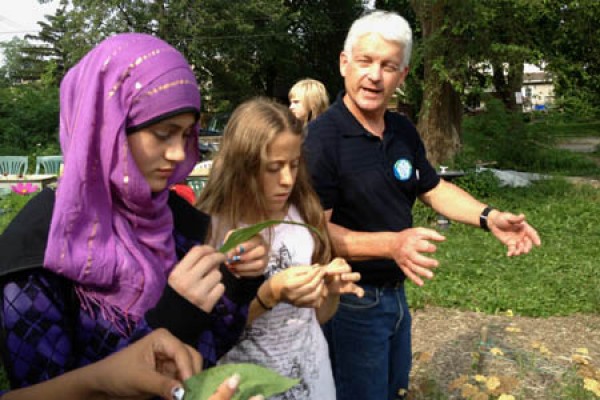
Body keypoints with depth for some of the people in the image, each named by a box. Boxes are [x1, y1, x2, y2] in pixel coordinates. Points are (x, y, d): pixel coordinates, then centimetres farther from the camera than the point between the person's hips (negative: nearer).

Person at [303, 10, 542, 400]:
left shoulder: (404, 131, 2)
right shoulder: (322, 138, -22)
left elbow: (433, 189, 14)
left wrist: (488, 216, -2)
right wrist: (392, 244, -39)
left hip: (395, 292, 8)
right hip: (350, 304, -7)